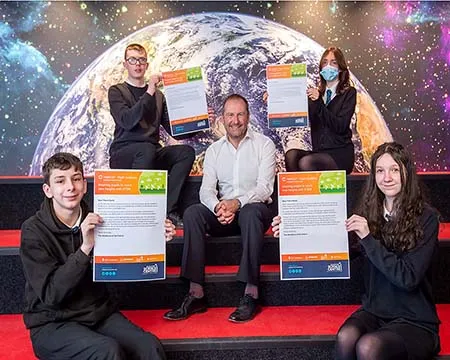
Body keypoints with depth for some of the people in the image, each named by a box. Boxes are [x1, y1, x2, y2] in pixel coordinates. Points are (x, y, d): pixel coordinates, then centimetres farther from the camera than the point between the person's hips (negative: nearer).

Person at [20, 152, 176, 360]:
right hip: (52, 324, -3)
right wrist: (85, 248, -29)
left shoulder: (96, 221, 0)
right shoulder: (34, 231, -11)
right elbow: (51, 295, -18)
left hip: (99, 313, 3)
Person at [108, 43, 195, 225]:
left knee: (186, 151, -21)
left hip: (152, 153, 5)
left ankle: (169, 210, -26)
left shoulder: (158, 95, 20)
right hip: (122, 154, -4)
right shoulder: (116, 91, 7)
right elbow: (126, 122, -13)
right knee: (147, 149, -36)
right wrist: (149, 93, -17)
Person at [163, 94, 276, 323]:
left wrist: (237, 203, -27)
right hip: (222, 213, 3)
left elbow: (265, 187, -8)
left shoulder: (264, 145, 3)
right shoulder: (214, 150, 12)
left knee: (251, 212, -37)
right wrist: (218, 207, -23)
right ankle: (196, 294, -25)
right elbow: (206, 189, 1)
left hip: (253, 209, -3)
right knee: (192, 213, -25)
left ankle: (251, 294, -33)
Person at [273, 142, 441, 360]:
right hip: (374, 312, 3)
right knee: (345, 338, -28)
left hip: (416, 321, -3)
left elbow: (408, 278, -17)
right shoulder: (369, 213, 2)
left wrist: (368, 238, -22)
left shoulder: (426, 218, -9)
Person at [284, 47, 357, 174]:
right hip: (318, 151, 4)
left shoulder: (349, 93, 3)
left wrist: (319, 103, -20)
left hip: (340, 154, -4)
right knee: (291, 155, -26)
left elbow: (340, 126, -10)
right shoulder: (315, 93, 15)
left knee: (306, 162, -31)